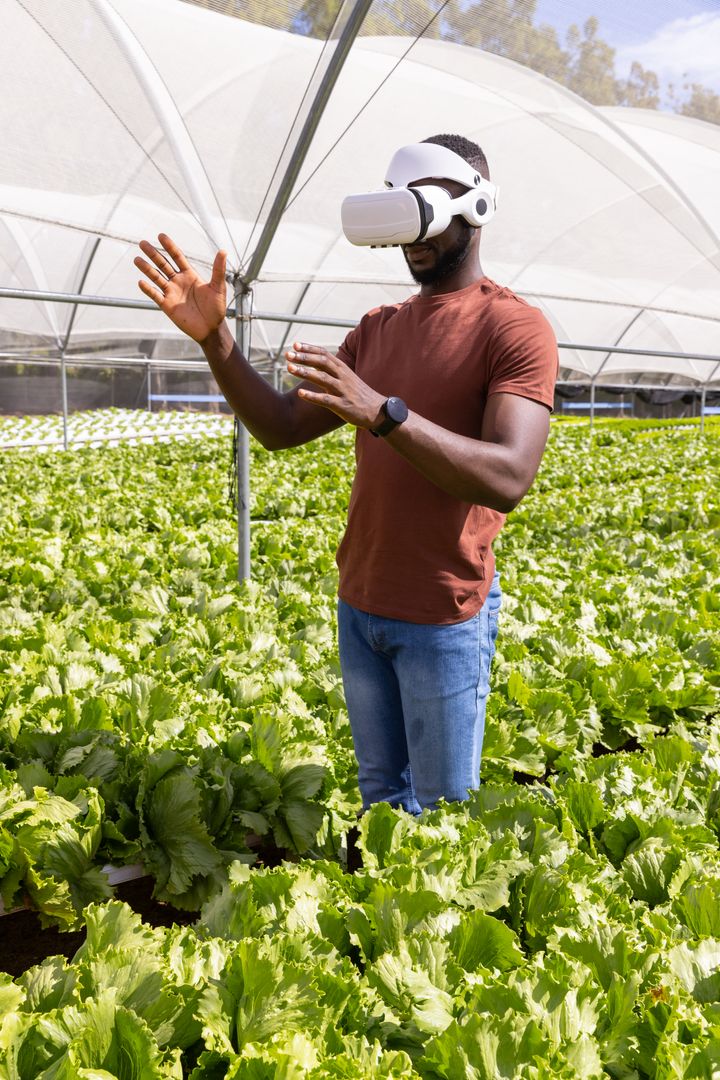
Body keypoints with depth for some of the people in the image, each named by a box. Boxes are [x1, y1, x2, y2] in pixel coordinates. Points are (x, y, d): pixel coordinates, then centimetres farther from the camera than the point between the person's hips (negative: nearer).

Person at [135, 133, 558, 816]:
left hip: (446, 617, -6)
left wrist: (383, 412, -35)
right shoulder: (377, 330, 10)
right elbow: (282, 428, 6)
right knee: (380, 798, 19)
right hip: (359, 607, 6)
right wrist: (214, 339, -7)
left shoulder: (515, 327, -11)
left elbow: (508, 479, -25)